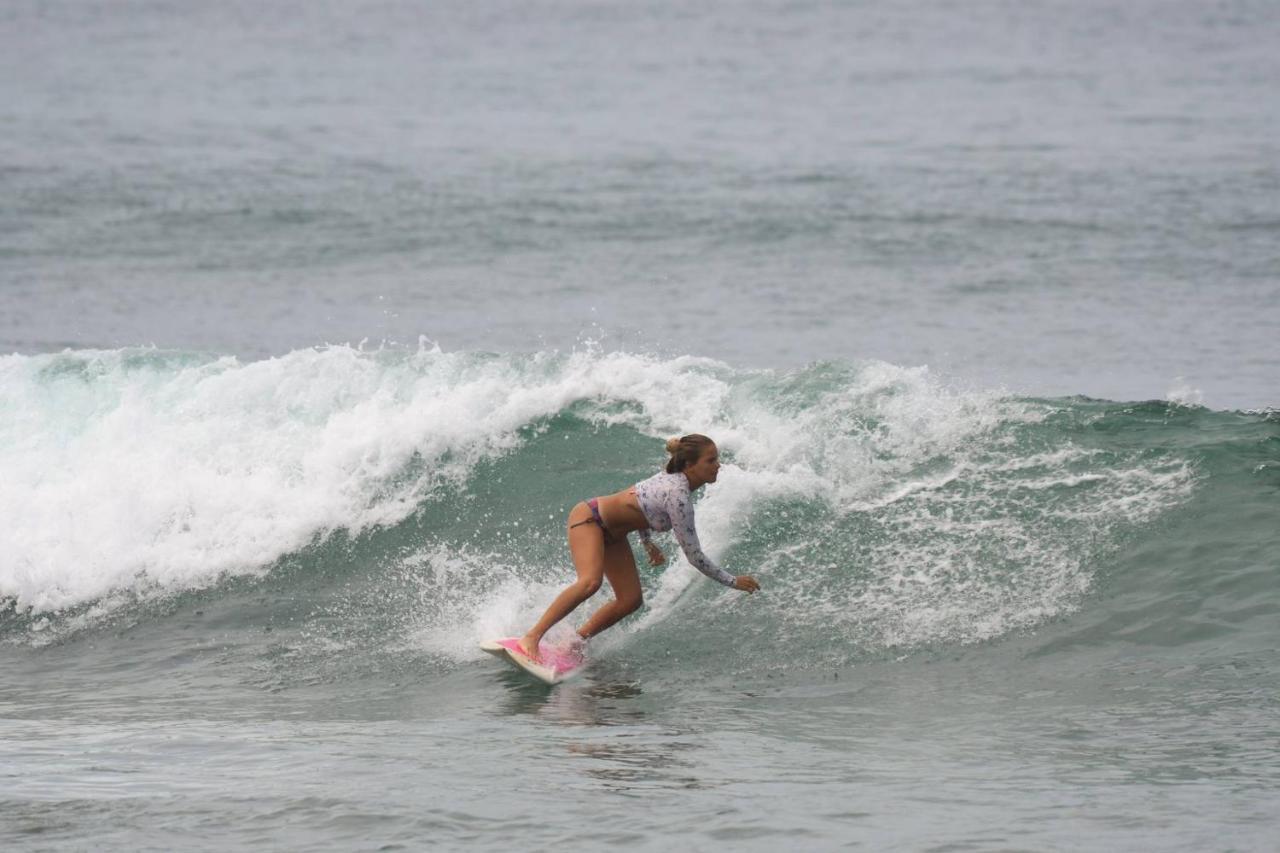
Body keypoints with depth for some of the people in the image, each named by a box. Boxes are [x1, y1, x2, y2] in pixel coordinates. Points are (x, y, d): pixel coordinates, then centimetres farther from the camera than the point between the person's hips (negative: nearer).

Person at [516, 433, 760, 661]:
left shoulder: (674, 478, -2)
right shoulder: (678, 496, -30)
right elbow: (694, 556, -25)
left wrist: (648, 543, 20)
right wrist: (733, 582, -16)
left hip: (611, 533, 10)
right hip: (588, 517, -10)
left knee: (630, 600, 1)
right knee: (590, 582, -33)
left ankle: (572, 643, 9)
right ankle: (532, 637, -33)